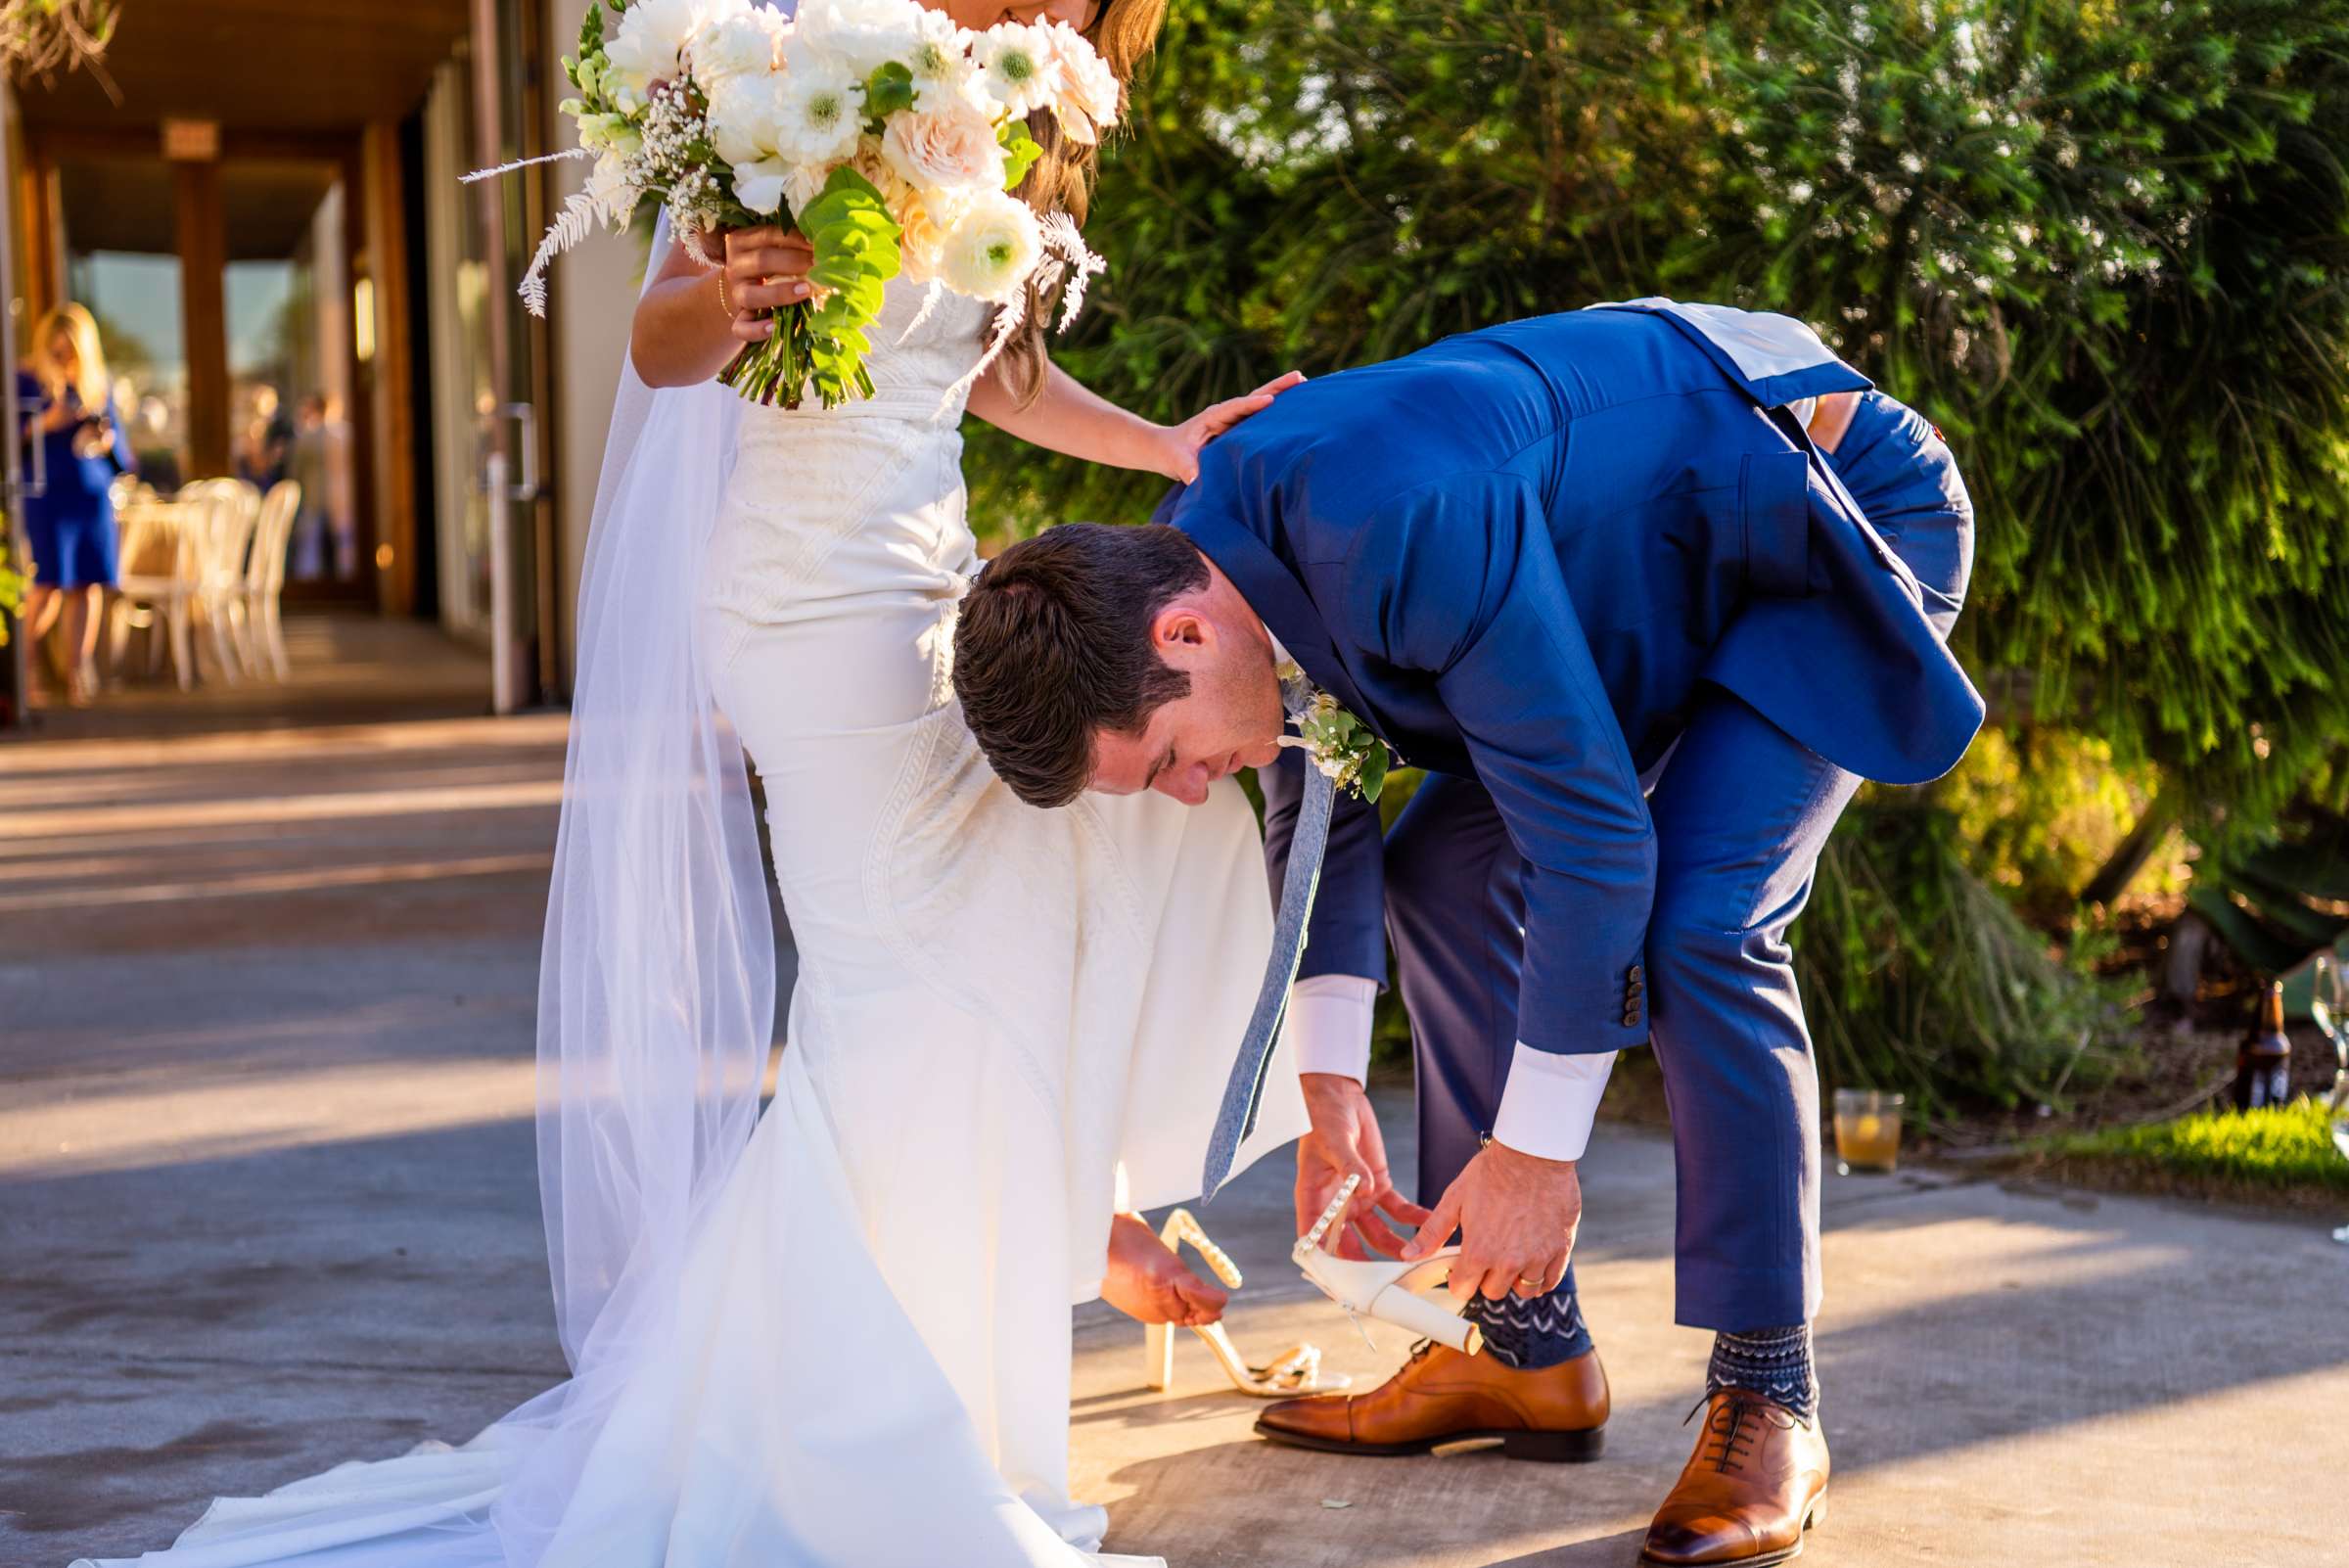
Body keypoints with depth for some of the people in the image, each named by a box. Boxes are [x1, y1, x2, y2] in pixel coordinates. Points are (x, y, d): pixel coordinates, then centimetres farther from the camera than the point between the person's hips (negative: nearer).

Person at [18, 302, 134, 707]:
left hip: (93, 494, 4)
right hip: (45, 492, -4)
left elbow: (123, 456, 16)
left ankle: (78, 674, 2)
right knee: (48, 586, -10)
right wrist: (45, 423, -16)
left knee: (89, 584, -2)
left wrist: (106, 441, -6)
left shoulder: (98, 385, 14)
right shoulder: (25, 380, 3)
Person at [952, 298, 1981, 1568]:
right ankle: (1528, 1356, 13)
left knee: (1694, 928, -24)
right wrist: (1330, 1089, 5)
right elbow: (1319, 801, 7)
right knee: (1443, 872, 5)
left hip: (1846, 520, -9)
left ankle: (1767, 1401, -7)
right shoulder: (1197, 555, -10)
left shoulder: (1404, 523, -40)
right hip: (1664, 558, 9)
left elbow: (1592, 828, -33)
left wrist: (1535, 1148, -25)